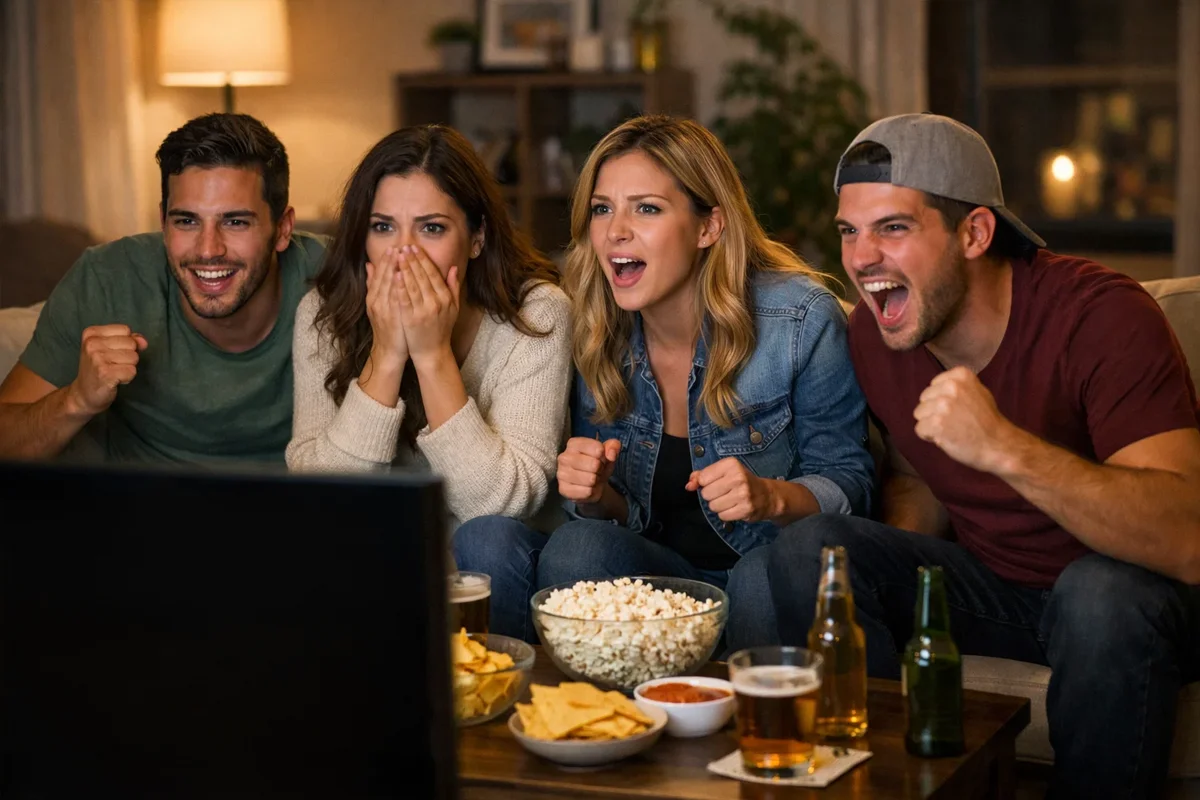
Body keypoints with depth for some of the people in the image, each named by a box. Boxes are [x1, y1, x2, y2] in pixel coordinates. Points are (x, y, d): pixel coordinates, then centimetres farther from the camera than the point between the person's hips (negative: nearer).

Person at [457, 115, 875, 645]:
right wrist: (597, 497, -16)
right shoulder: (594, 333, -1)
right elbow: (618, 516, 8)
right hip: (658, 571, 3)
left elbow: (847, 481, -5)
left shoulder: (803, 319, -12)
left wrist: (773, 497, -27)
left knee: (771, 576, -38)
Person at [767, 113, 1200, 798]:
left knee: (1103, 592, -38)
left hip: (1121, 593, -5)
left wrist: (1006, 448, -45)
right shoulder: (873, 331, -5)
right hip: (987, 582, 5)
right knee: (810, 549, -15)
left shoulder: (1102, 316, -24)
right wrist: (888, 582, -9)